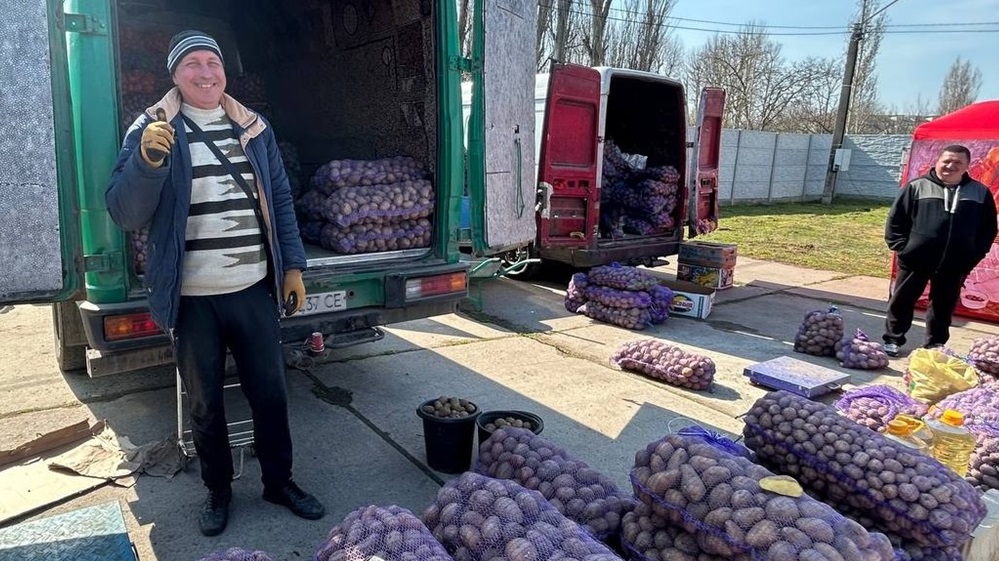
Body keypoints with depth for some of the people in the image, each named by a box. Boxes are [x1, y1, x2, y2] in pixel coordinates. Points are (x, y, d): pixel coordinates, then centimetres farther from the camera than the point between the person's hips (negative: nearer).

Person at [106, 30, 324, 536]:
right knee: (205, 404, 12)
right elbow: (124, 214, -9)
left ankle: (279, 481, 30)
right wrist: (148, 160, -26)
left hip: (254, 289, 3)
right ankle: (218, 491, 32)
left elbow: (279, 200, 12)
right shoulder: (150, 129, -2)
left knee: (270, 393, 11)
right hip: (192, 298, -2)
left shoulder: (253, 128, 8)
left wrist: (293, 266, 7)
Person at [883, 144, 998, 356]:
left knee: (944, 305, 13)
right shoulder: (916, 187, -1)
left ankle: (935, 346, 27)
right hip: (916, 259, -2)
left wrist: (974, 256, 2)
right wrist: (900, 247, -7)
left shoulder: (980, 193, 6)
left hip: (955, 264, 2)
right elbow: (895, 219, 0)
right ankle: (892, 340, 21)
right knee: (902, 300, 6)